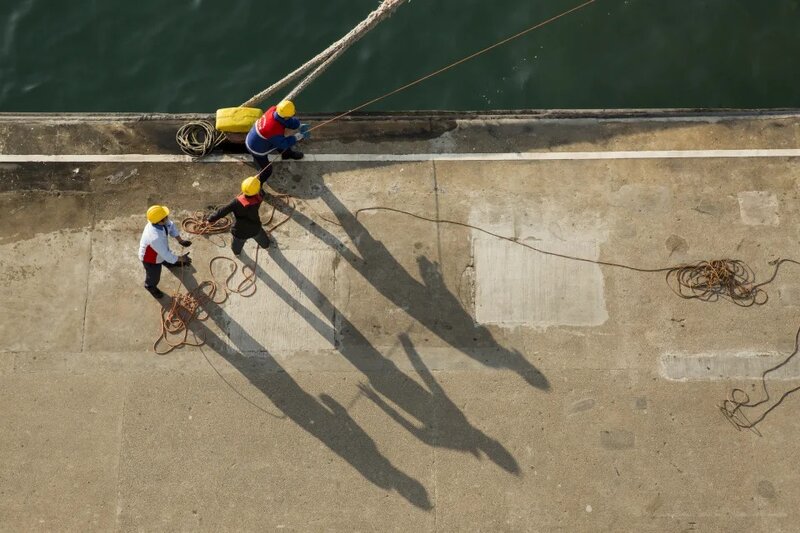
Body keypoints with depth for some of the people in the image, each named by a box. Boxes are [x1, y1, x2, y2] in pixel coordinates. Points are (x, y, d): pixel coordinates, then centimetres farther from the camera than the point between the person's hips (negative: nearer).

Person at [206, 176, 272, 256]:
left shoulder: (237, 202, -35)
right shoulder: (258, 199, -29)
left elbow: (223, 211, -26)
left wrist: (211, 219, -14)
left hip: (240, 233, -1)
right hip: (254, 230, 1)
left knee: (237, 243, 35)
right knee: (261, 236, 38)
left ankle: (236, 252, 68)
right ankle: (266, 244, 71)